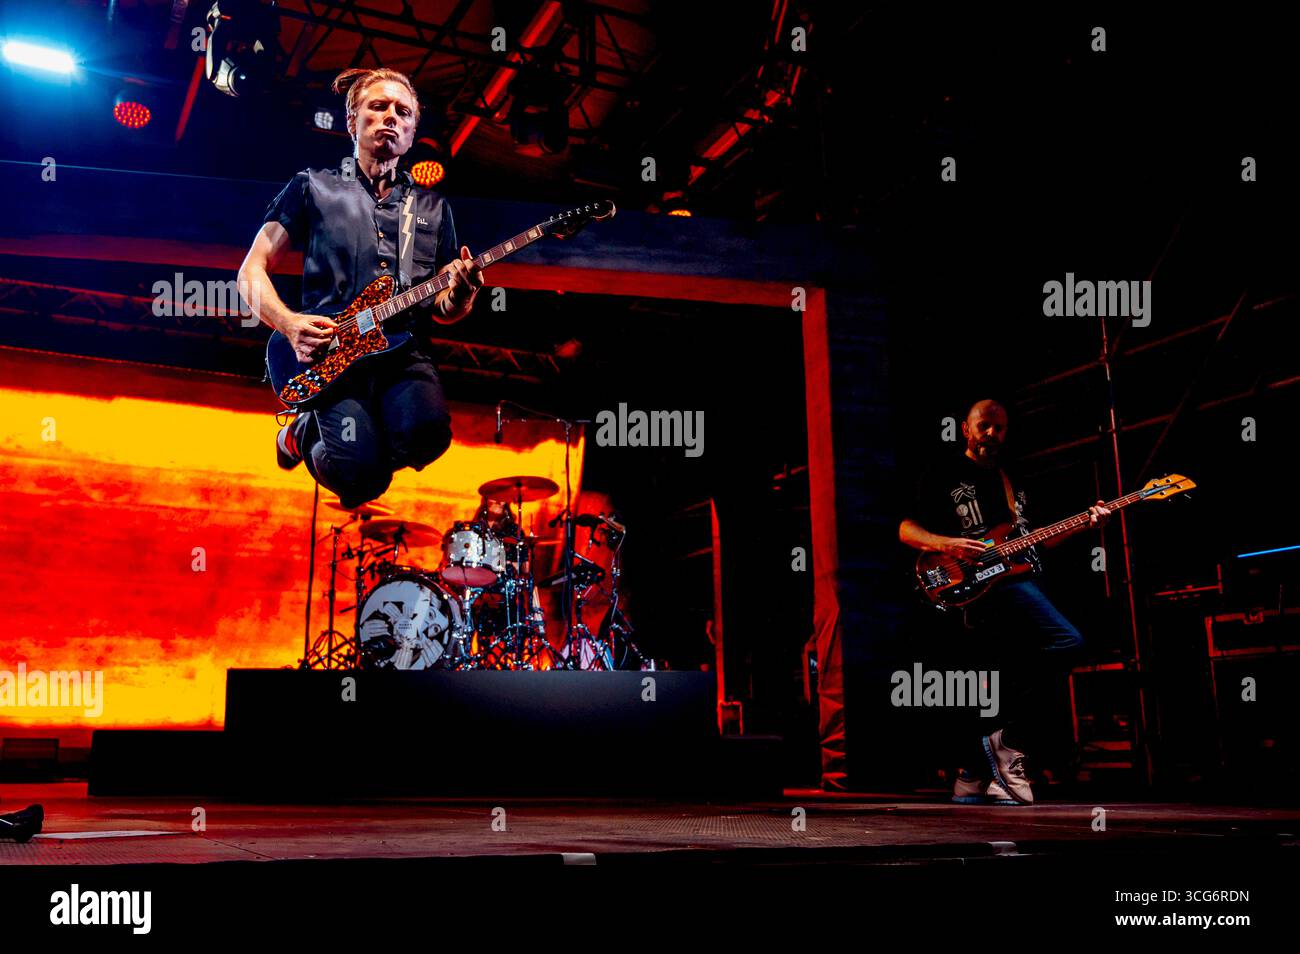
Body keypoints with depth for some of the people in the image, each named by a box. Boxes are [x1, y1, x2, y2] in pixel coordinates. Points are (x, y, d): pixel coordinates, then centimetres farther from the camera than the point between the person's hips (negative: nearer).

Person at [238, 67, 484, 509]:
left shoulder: (432, 207, 22)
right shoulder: (313, 187, 14)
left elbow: (441, 310, 22)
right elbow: (252, 270, 10)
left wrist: (458, 298, -4)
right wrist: (290, 324, -10)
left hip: (405, 352, 3)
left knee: (427, 429, -32)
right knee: (361, 472, -27)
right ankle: (307, 434, 11)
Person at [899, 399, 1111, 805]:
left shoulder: (1010, 482, 26)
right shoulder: (944, 476, 6)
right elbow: (907, 529, 2)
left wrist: (1083, 524, 12)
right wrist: (947, 544, -17)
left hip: (1018, 579, 8)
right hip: (985, 585, -8)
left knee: (1016, 691, 5)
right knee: (1066, 641, -26)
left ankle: (974, 777, 14)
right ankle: (1007, 742, -17)